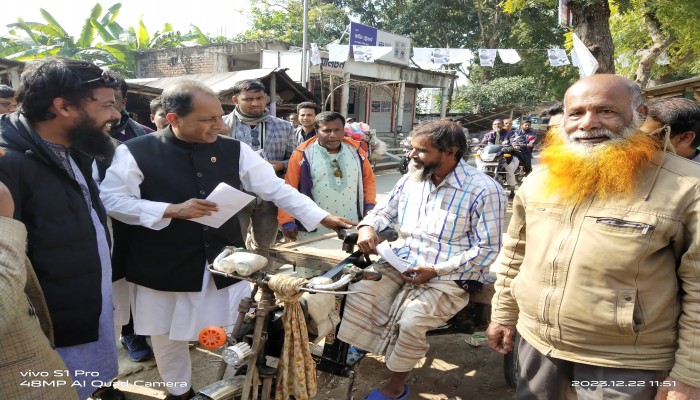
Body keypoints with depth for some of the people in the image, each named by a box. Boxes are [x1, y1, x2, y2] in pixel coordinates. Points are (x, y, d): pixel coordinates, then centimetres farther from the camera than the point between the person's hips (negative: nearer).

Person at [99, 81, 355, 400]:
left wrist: (323, 218, -7)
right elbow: (111, 201, -10)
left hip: (225, 260, 2)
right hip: (165, 266, -1)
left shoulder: (234, 150, -4)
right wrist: (171, 210, -21)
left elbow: (276, 189, -2)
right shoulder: (136, 152, -11)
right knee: (168, 335, 18)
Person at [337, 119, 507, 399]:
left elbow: (487, 249, -16)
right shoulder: (411, 179, 5)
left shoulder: (484, 190, -15)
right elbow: (385, 210, 15)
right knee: (358, 293, -15)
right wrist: (367, 227, -10)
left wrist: (435, 270, -22)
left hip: (449, 279, -6)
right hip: (402, 265, 6)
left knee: (411, 320, -26)